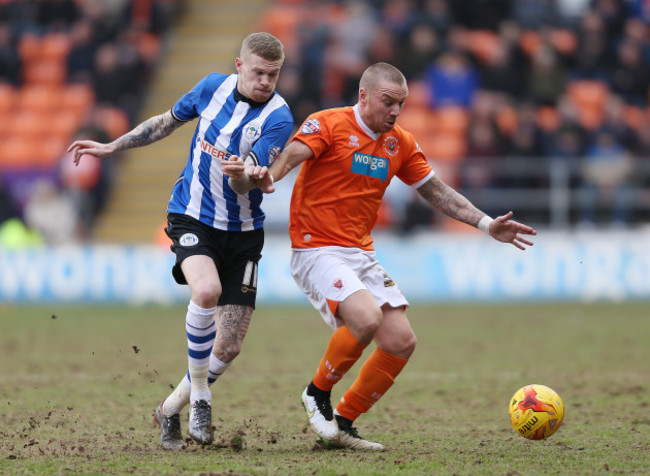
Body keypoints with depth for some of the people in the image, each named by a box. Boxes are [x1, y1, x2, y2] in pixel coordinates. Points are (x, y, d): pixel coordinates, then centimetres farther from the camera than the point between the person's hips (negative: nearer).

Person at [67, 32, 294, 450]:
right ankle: (199, 398, -14)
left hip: (243, 232, 0)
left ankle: (171, 409, 24)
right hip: (191, 217, 0)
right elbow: (168, 122, 15)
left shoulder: (278, 118, -12)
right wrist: (111, 148, 17)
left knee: (229, 347, -1)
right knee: (207, 290, -31)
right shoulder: (214, 87, -3)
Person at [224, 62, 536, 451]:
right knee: (366, 317, -30)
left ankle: (343, 423, 12)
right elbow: (289, 157, -23)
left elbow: (437, 192, 17)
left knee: (402, 342, -3)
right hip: (317, 250, -7)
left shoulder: (400, 144, 11)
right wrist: (265, 177, -46)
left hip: (362, 254, 7)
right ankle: (318, 393, -4)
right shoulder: (328, 124, -8)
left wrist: (486, 225, 10)